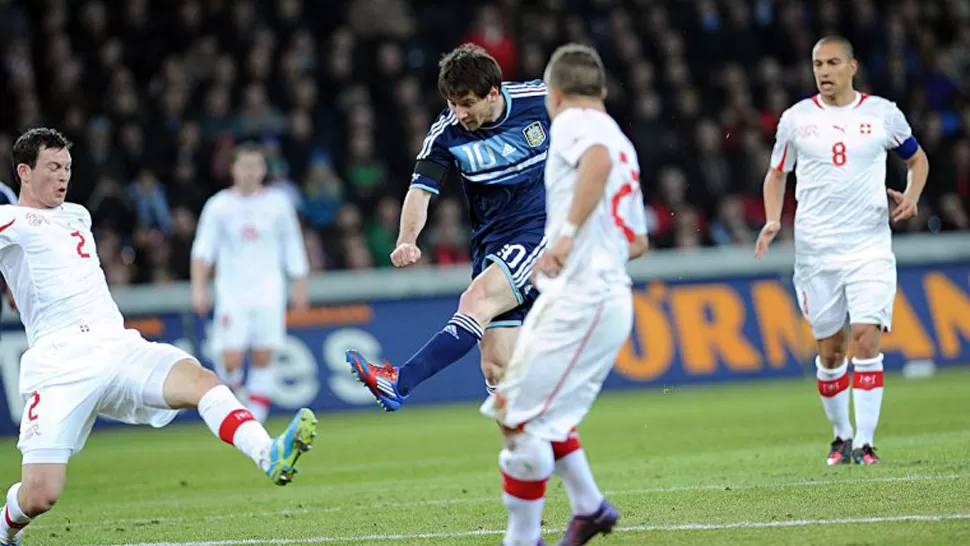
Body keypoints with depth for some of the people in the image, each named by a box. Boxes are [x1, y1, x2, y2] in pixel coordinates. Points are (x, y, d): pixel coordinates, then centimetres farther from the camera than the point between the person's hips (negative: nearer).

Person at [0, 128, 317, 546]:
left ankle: (271, 457, -45)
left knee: (200, 379, -25)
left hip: (119, 347, 6)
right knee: (40, 496, -11)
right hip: (59, 366, -6)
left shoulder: (78, 215, 25)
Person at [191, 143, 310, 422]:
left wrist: (300, 286, 10)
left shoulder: (277, 203, 6)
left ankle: (255, 422, 0)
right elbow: (203, 249, -4)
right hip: (232, 293, -1)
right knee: (231, 360, -10)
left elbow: (293, 246, 13)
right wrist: (198, 287, -16)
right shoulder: (219, 205, 1)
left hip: (269, 292, 1)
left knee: (263, 358, -5)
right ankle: (232, 390, 23)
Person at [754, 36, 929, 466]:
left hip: (870, 246, -1)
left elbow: (917, 159, 18)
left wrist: (911, 197, -1)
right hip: (815, 250, 1)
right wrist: (773, 221, -1)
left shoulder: (883, 113, 3)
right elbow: (776, 174, 16)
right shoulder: (796, 118, 4)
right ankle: (841, 436, 24)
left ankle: (864, 442, -9)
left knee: (866, 341, -14)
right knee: (830, 351, 5)